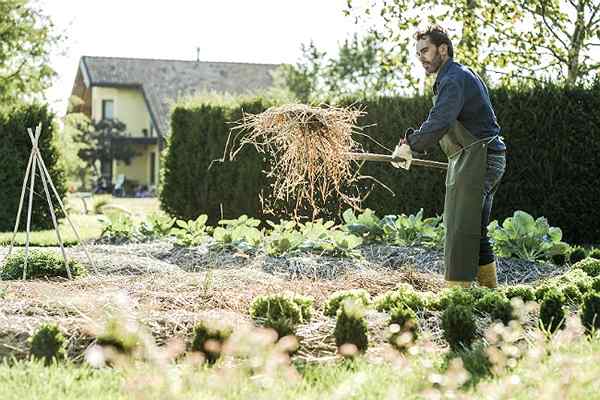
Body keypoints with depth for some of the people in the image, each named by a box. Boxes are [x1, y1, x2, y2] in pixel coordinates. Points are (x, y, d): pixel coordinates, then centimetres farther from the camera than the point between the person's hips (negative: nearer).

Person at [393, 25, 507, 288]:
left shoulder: (454, 79, -14)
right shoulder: (460, 75, 21)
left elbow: (439, 123, -26)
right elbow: (443, 124, 26)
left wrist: (411, 145, -16)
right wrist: (415, 138, 16)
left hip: (477, 160, -11)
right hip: (485, 160, 11)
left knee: (460, 230, -11)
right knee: (476, 232, 15)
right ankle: (489, 289, 20)